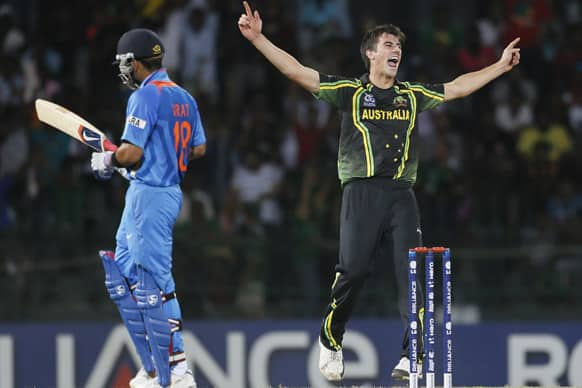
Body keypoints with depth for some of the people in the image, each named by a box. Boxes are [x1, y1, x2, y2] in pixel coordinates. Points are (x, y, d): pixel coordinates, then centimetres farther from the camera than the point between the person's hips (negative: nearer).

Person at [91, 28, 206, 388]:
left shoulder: (145, 97, -15)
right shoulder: (184, 97, 12)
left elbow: (131, 153, -21)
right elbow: (199, 148, 17)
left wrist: (106, 161, -2)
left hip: (149, 195, -10)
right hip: (171, 191, 10)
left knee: (154, 284, -9)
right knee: (123, 274, 17)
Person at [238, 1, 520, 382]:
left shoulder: (413, 96, 17)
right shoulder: (350, 92, 7)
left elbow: (458, 87, 28)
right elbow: (296, 71, 1)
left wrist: (501, 65, 29)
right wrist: (258, 39, -8)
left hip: (401, 195, 3)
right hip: (361, 192, -3)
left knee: (413, 275, -8)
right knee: (352, 272, -8)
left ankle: (411, 357, -9)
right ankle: (331, 343, 15)